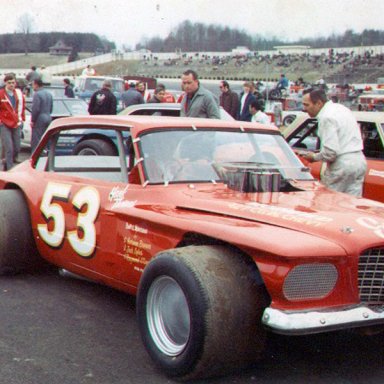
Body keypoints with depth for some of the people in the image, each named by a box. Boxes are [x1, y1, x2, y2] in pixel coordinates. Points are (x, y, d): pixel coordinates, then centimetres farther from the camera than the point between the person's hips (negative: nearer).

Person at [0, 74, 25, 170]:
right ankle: (9, 170, -5)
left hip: (17, 125, 5)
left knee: (17, 148, 8)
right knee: (8, 149, -11)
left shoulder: (19, 93, 5)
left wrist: (22, 119, 11)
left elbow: (22, 107, 16)